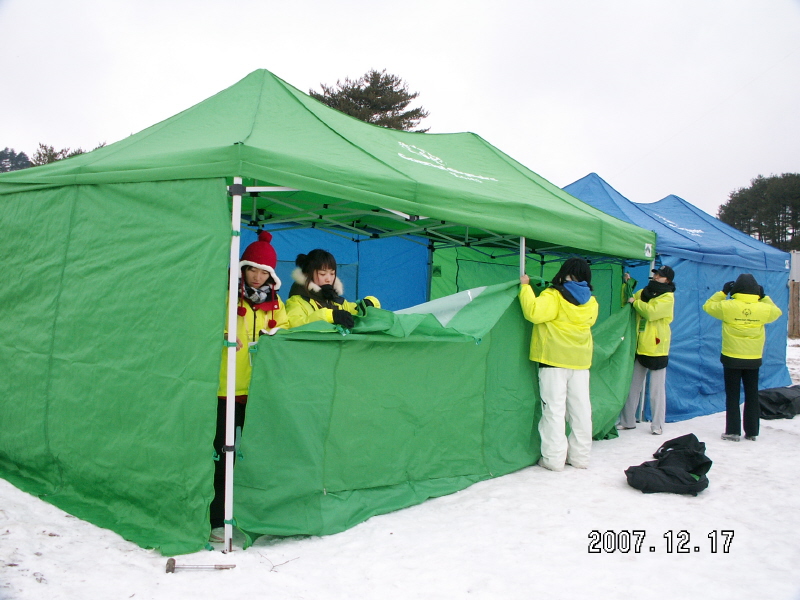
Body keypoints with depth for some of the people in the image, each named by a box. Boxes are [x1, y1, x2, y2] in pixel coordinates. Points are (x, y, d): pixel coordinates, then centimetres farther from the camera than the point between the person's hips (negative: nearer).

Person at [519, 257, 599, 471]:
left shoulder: (554, 296, -11)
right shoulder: (591, 302, 9)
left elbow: (534, 312, -24)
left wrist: (525, 287, -11)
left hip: (554, 359, -5)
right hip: (580, 360, 5)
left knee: (554, 409, -2)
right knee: (580, 409, 10)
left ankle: (554, 458, -1)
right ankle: (580, 456, 17)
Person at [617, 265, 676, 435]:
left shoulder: (667, 297, -8)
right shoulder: (643, 292, 11)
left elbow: (651, 312, -23)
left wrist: (635, 302, -11)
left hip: (657, 349, -6)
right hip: (639, 348, 6)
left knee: (657, 389, 2)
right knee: (632, 386, 10)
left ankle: (657, 425, 11)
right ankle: (627, 421, 18)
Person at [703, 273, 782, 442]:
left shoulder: (727, 306, -14)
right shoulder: (763, 308, -6)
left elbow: (708, 306, 3)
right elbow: (776, 312, 16)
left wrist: (723, 292, 9)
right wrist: (764, 297, 21)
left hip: (732, 358, -2)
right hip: (753, 359, 2)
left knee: (732, 396, 5)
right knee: (752, 396, 13)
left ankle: (733, 431, 6)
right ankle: (752, 432, 18)